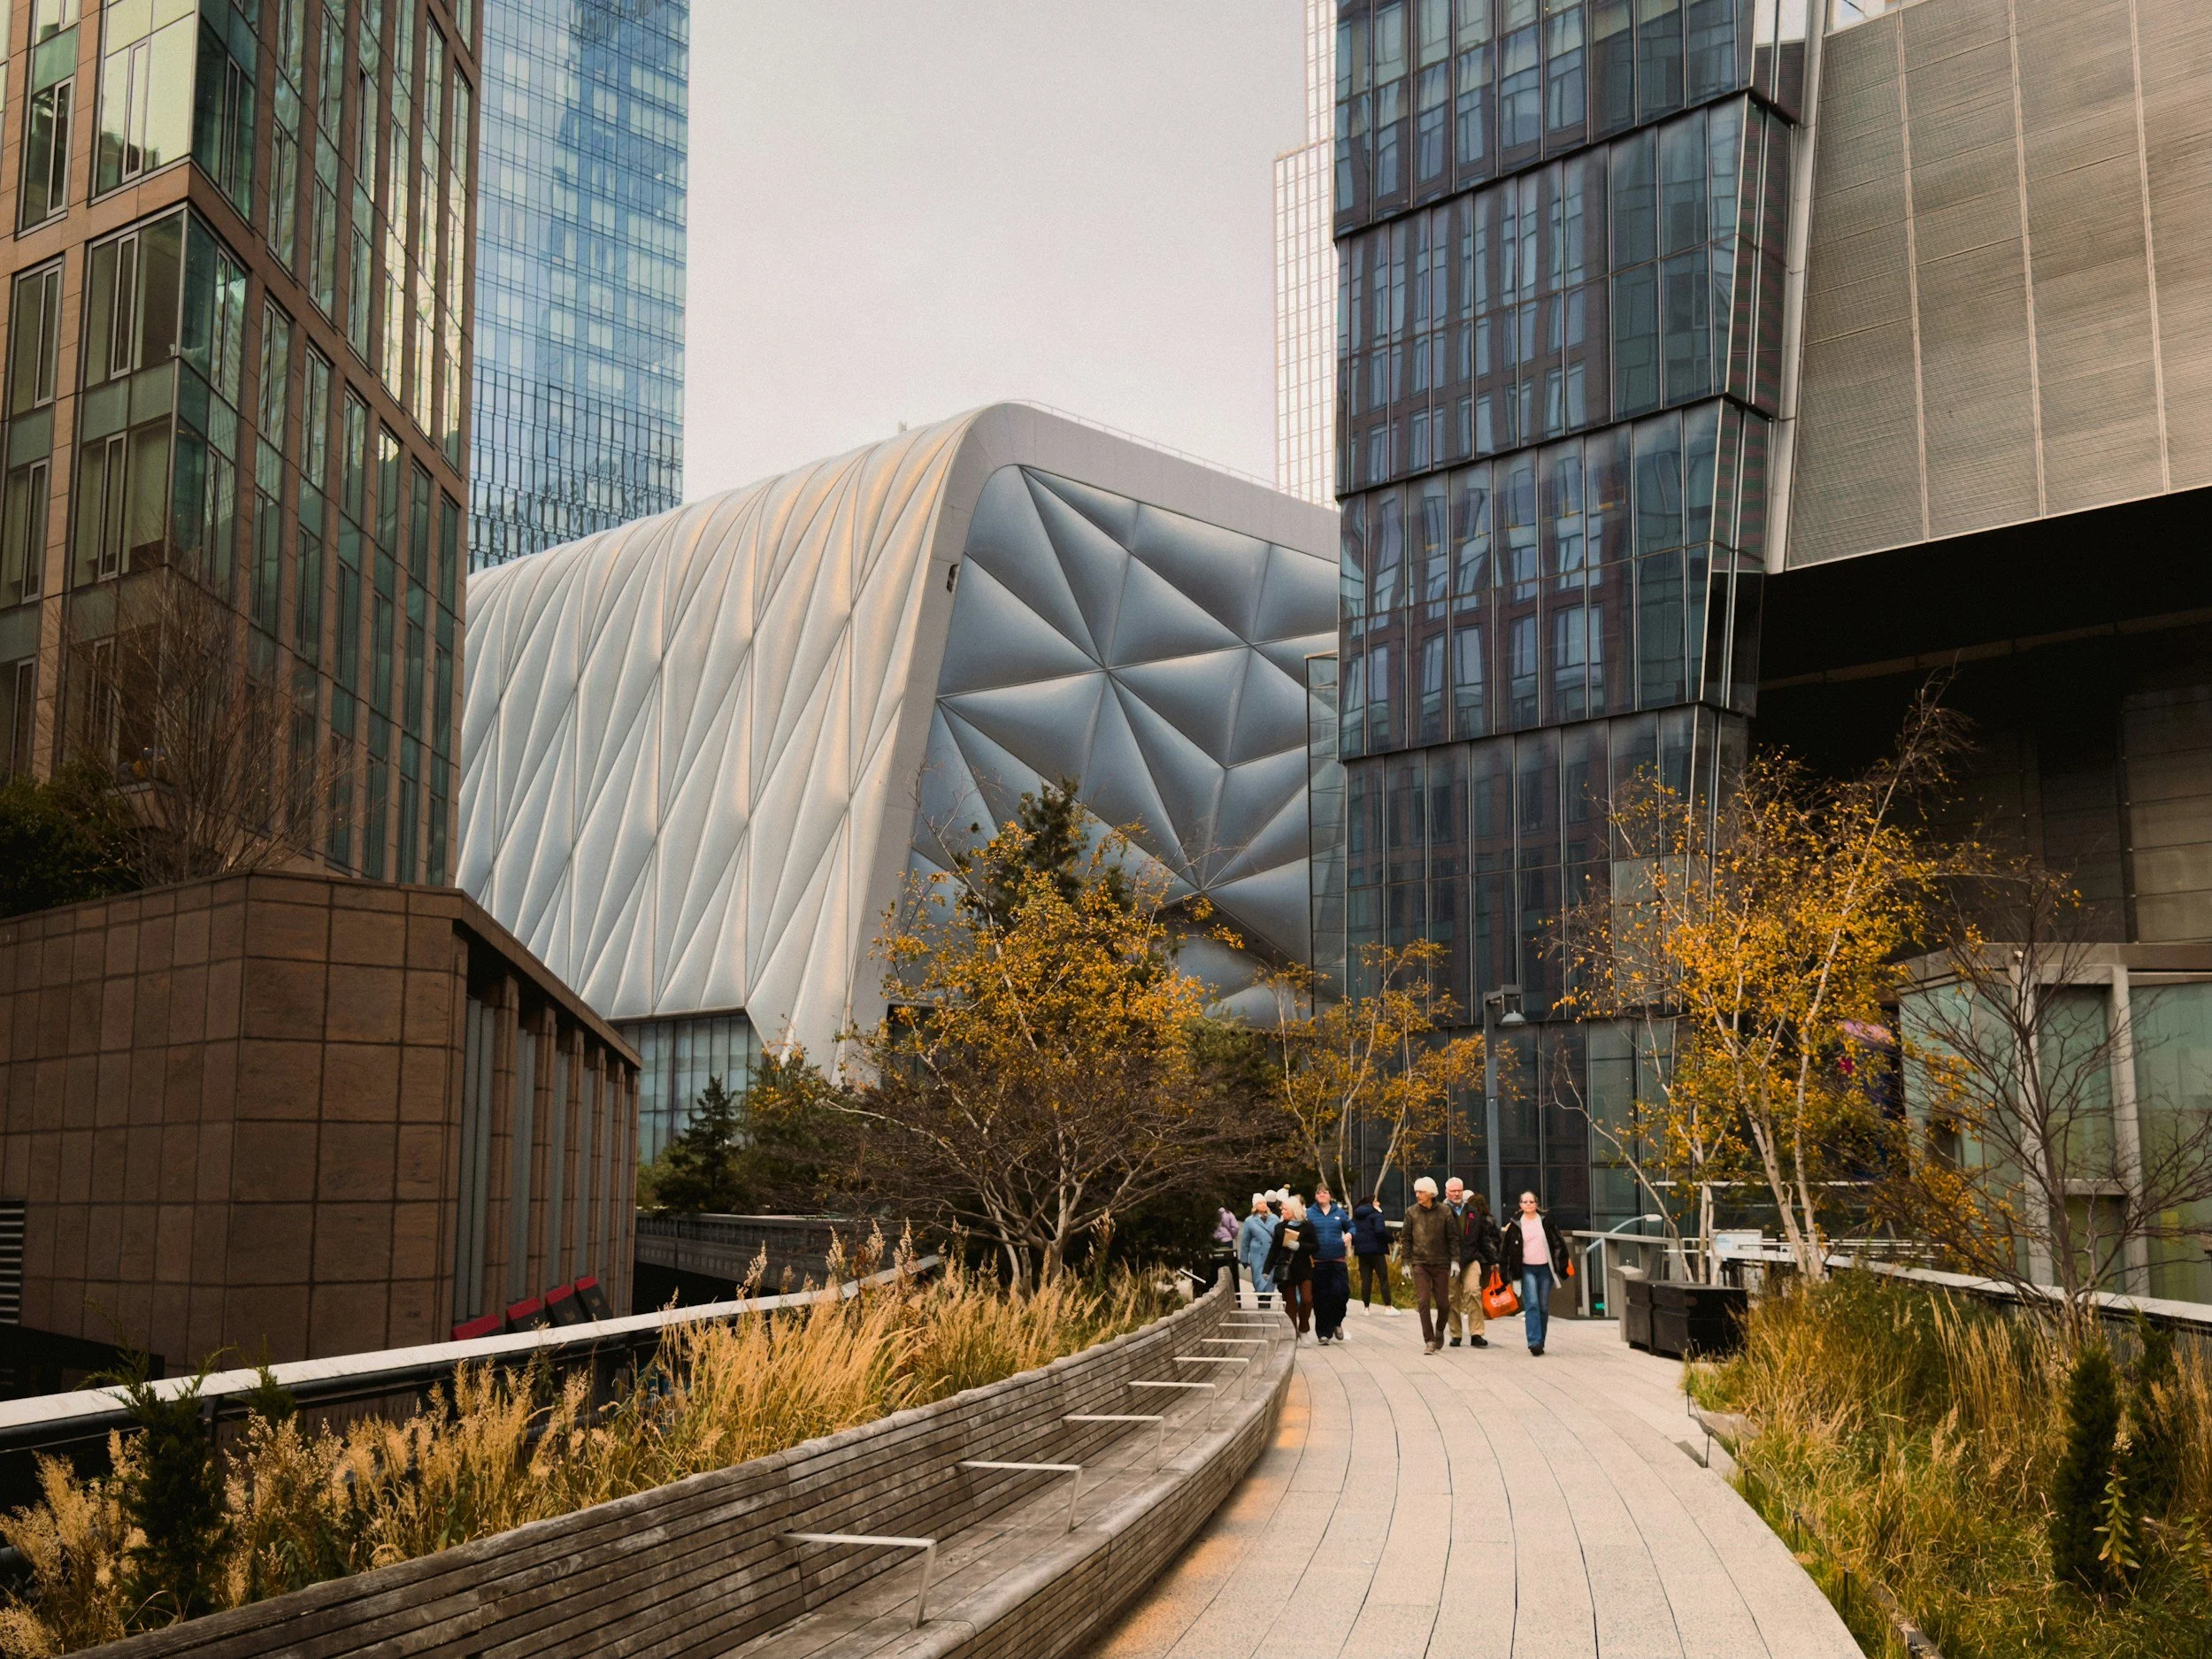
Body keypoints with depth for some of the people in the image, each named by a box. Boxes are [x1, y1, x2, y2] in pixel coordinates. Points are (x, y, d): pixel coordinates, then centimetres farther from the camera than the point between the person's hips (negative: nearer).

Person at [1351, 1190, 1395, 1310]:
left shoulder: (1356, 1216, 12)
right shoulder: (1376, 1214, -9)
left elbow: (1351, 1231, 12)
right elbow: (1380, 1230, -22)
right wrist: (1390, 1238, -8)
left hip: (1361, 1251, 6)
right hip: (1376, 1250, -6)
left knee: (1366, 1279, 8)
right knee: (1384, 1278, 0)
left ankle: (1365, 1307, 7)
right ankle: (1388, 1307, -3)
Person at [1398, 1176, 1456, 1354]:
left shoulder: (1444, 1212, -1)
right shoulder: (1412, 1213, 2)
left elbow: (1452, 1237, 3)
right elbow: (1405, 1238, 7)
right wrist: (1406, 1261, 3)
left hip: (1441, 1263, 0)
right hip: (1420, 1263, 0)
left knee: (1443, 1303, 4)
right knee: (1423, 1301, -8)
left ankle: (1439, 1331, 31)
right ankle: (1429, 1341, -3)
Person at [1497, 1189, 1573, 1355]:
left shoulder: (1545, 1221, 5)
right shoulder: (1515, 1224, 4)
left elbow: (1558, 1241, 11)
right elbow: (1507, 1247, 9)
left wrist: (1565, 1260, 10)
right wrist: (1500, 1264, 8)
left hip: (1545, 1268, 2)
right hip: (1527, 1269, -2)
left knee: (1544, 1307, 4)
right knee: (1531, 1305, -15)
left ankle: (1540, 1342, 14)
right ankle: (1534, 1342, -21)